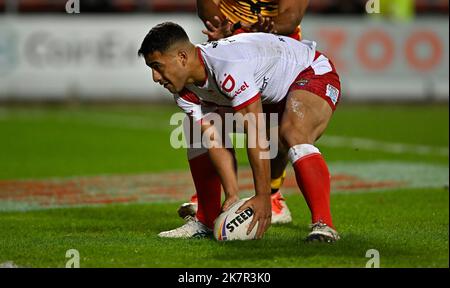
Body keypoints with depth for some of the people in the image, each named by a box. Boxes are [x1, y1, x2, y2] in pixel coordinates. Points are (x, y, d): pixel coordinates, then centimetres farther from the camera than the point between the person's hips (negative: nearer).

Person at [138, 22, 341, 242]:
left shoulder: (228, 68, -39)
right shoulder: (185, 91, -11)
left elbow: (256, 136, -38)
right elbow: (214, 141, -11)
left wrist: (263, 196, -35)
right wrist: (232, 195, -21)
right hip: (269, 93, 9)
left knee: (291, 134, -38)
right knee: (204, 135, 3)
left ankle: (323, 225, -38)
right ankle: (205, 222, 13)